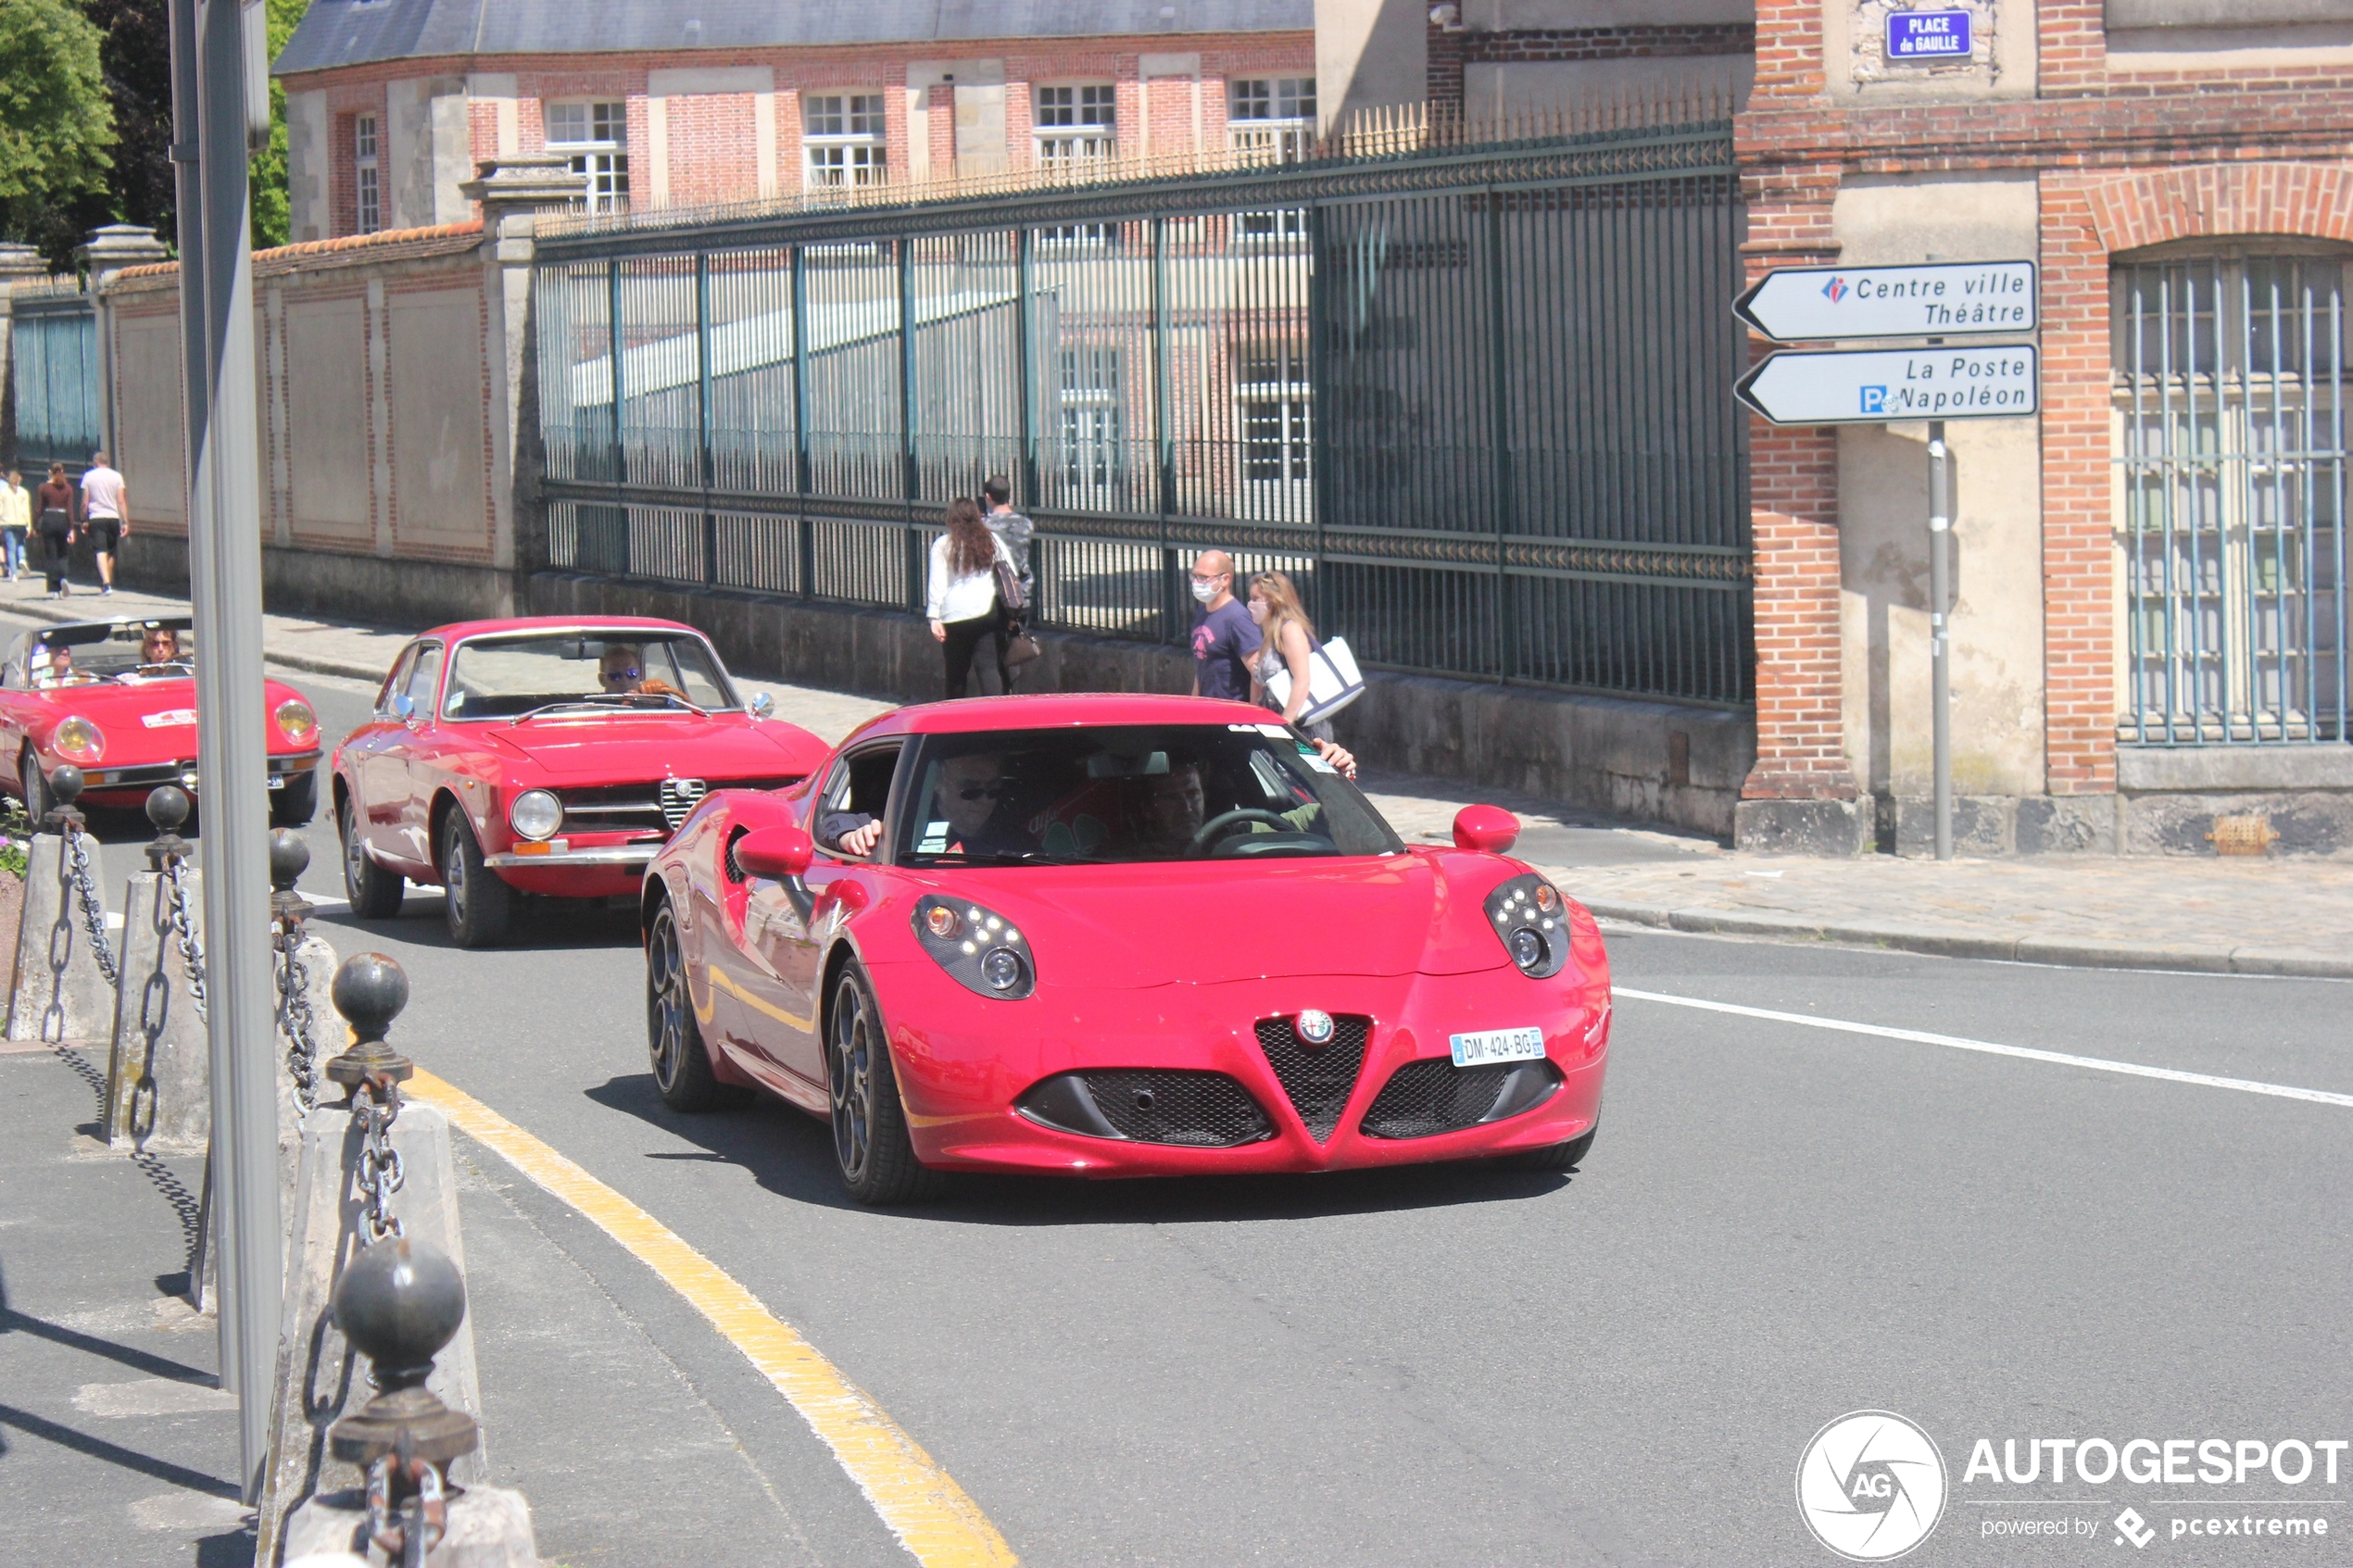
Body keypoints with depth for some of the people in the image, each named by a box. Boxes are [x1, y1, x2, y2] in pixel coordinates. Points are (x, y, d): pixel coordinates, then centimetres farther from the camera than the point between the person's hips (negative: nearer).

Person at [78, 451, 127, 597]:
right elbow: (121, 501, 0)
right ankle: (108, 584, 23)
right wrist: (125, 522, 1)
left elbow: (84, 503, 1)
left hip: (96, 518, -2)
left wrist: (84, 521, 11)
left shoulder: (88, 476, 1)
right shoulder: (116, 476, 4)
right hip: (113, 517, 2)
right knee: (110, 553, 17)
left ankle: (106, 584, -26)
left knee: (101, 552, -10)